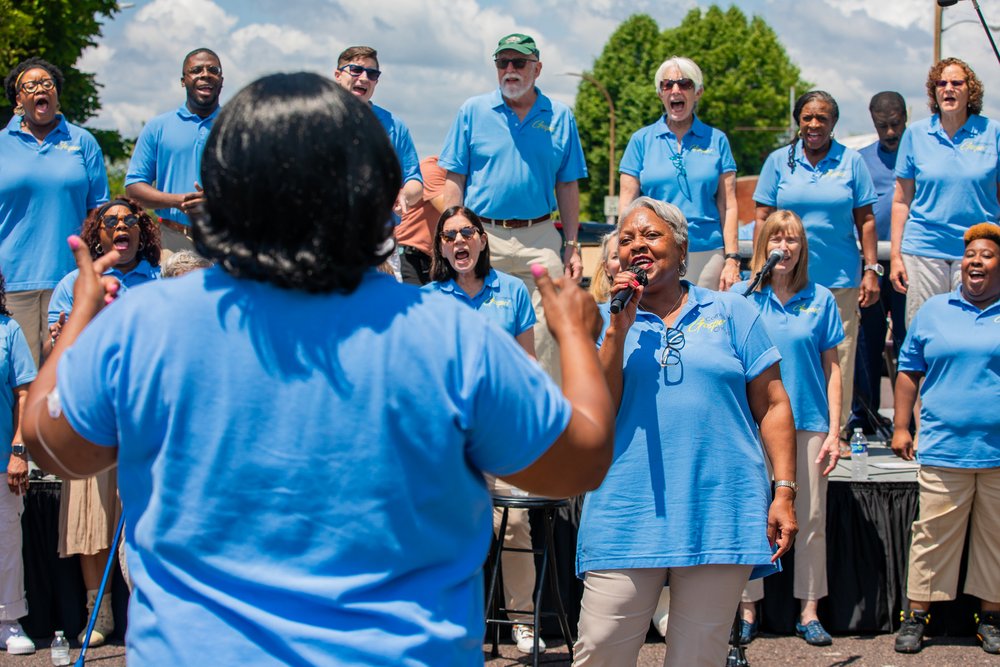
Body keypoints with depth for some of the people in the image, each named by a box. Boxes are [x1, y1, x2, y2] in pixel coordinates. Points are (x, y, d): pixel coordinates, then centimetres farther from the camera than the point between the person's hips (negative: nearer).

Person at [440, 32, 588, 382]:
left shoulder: (560, 116, 8)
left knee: (544, 335, -3)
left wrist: (572, 248, 5)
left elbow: (567, 186, 10)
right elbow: (454, 181, 5)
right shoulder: (473, 111, 6)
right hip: (483, 235, 0)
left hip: (540, 240, 0)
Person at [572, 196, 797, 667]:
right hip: (627, 517, 0)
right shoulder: (606, 323, 11)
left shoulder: (731, 312, 9)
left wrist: (784, 491, -1)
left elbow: (772, 405, 7)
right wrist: (619, 330, -8)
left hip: (720, 516, 0)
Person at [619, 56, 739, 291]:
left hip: (708, 256, 0)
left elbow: (727, 206, 5)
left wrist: (732, 260, -3)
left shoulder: (716, 140, 9)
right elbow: (627, 205, 6)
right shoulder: (641, 140, 8)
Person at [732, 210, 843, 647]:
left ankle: (809, 613, 15)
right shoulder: (741, 296, 1)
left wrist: (834, 431, 0)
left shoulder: (820, 299, 4)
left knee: (811, 520, 5)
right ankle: (747, 611, 15)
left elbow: (831, 367, 5)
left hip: (809, 421, 1)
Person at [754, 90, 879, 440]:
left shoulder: (851, 161, 5)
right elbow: (763, 218, 6)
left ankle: (835, 430, 13)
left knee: (838, 357, 2)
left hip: (840, 279, 0)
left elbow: (865, 219, 7)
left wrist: (871, 269, 1)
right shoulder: (779, 161, 6)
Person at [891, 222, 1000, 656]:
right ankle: (915, 616, 8)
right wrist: (901, 427, 5)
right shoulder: (934, 311, 10)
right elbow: (910, 371, 13)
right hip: (943, 449, 0)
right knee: (932, 534, 1)